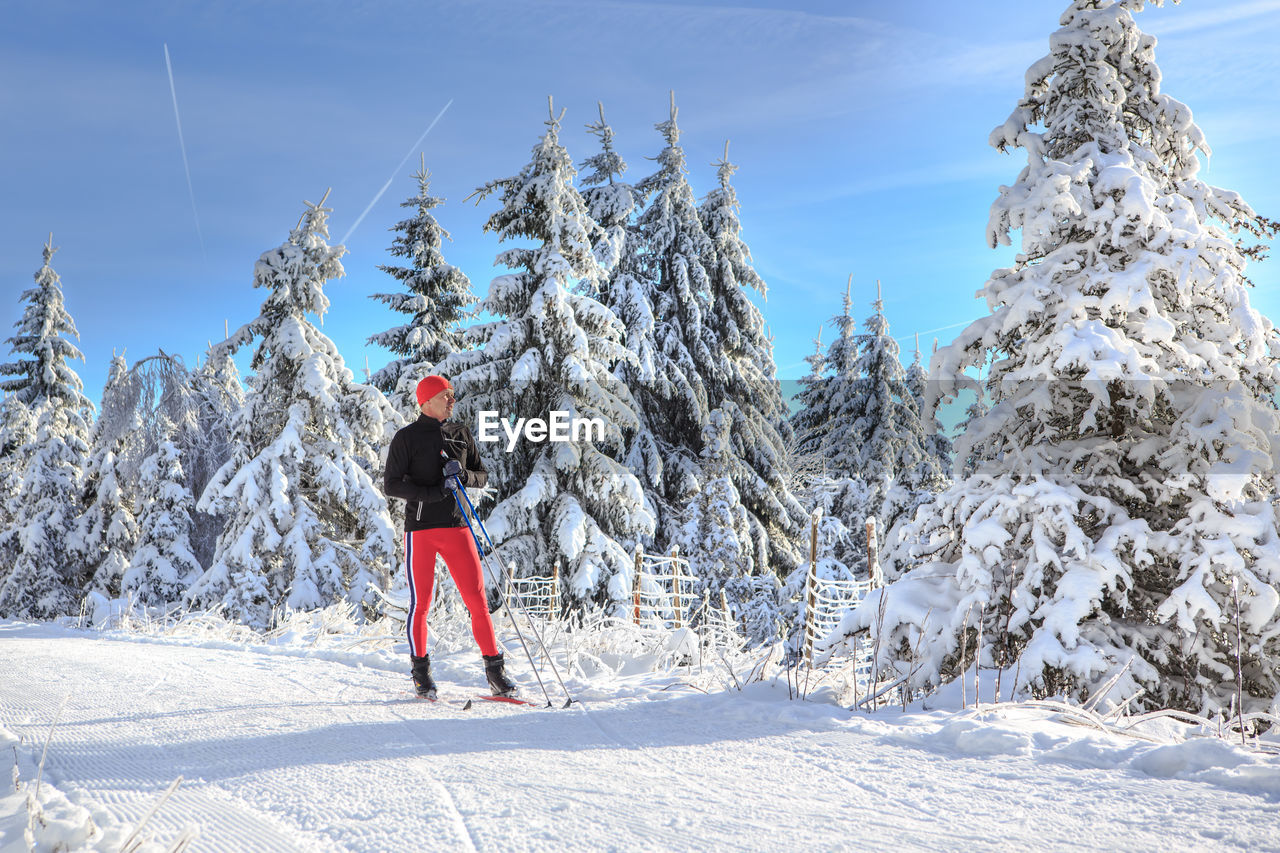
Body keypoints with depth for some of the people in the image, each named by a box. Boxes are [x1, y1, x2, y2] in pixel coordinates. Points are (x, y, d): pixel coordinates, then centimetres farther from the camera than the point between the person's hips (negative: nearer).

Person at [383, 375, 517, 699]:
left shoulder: (461, 433, 12)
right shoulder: (407, 437, 0)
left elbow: (482, 476, 15)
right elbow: (391, 485, -5)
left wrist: (463, 475, -8)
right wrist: (434, 492, -16)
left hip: (456, 526, 3)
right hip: (420, 527, -3)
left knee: (477, 599, -3)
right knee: (420, 603, 2)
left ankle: (495, 672, 2)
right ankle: (420, 672, 18)